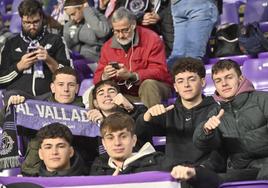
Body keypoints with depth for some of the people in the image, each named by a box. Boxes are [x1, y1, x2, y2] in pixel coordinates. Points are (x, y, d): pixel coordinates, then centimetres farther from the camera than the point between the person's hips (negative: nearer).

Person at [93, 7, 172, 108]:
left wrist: (132, 75, -29)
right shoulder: (107, 46, 4)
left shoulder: (152, 39, -8)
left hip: (154, 88, -2)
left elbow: (160, 72, -15)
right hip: (126, 95, 3)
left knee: (149, 84, -36)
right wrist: (104, 76, -20)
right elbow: (97, 78, 5)